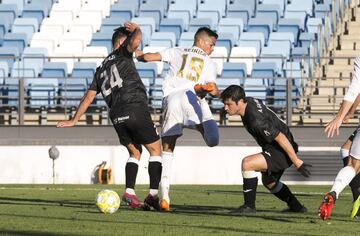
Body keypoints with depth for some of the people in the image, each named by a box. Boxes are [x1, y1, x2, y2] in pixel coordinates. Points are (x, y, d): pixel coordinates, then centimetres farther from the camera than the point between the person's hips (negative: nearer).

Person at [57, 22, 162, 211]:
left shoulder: (101, 69, 25)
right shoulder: (122, 53, 8)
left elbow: (89, 97, 22)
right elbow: (135, 40, -14)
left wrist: (74, 120, 26)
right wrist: (136, 29, 8)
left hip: (117, 117, 6)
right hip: (136, 109, -6)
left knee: (135, 152, 21)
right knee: (155, 150, 6)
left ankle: (129, 192, 1)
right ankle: (153, 194, -6)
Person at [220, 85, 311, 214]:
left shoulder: (256, 121, -32)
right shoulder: (249, 101, -7)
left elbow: (281, 138, -28)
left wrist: (297, 162, -24)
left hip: (283, 151, -11)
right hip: (274, 150, 11)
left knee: (247, 163, -27)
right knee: (269, 182, 31)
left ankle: (249, 205, -13)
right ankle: (296, 207, 48)